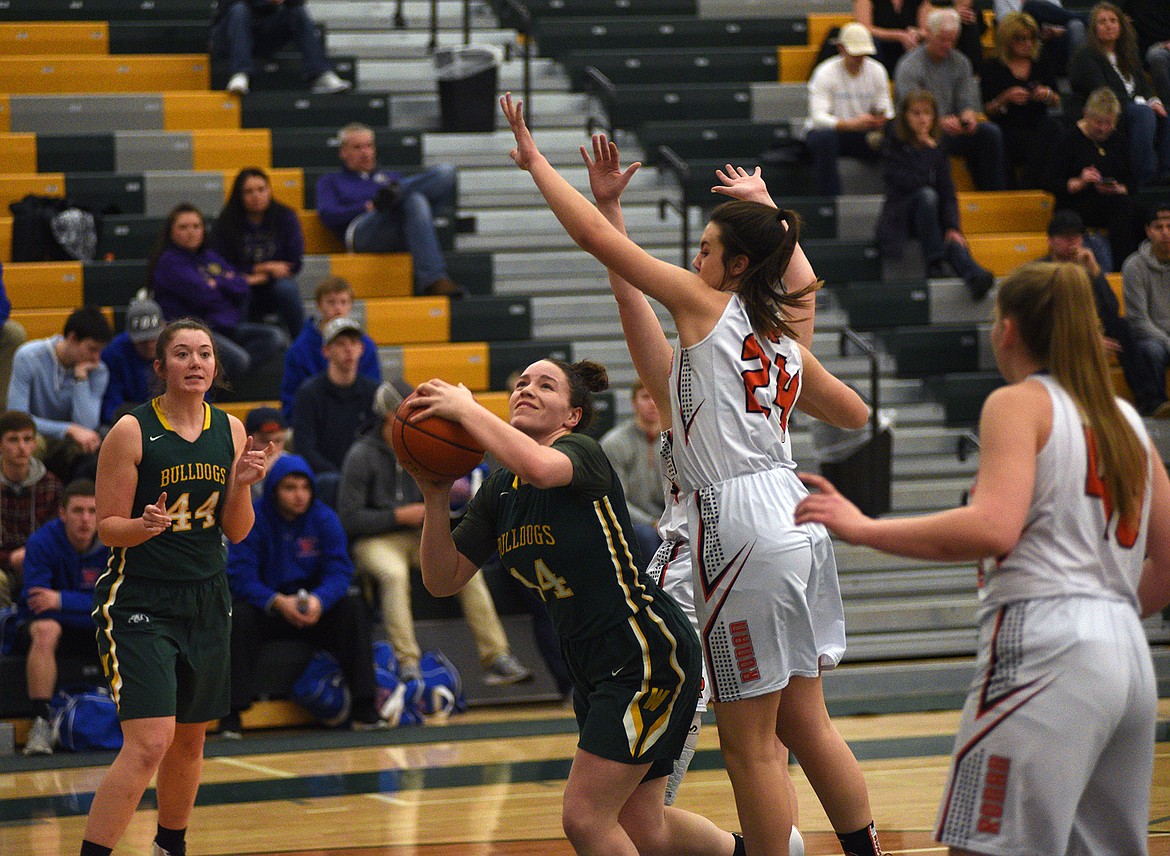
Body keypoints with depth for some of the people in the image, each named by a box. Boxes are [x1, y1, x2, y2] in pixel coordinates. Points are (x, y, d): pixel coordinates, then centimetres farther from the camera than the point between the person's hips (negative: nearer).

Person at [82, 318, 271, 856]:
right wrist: (144, 526, -28)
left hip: (206, 600, 6)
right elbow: (107, 529, -8)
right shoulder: (132, 432, -11)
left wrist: (241, 485, -11)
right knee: (149, 743, -18)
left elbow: (236, 533, 8)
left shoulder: (230, 430, 4)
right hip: (139, 602, -6)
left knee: (190, 740, 15)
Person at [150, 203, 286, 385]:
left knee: (274, 337, -12)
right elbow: (202, 295, -16)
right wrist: (229, 284, 2)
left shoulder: (210, 257, 20)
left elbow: (242, 286, 12)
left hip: (226, 327, 9)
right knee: (238, 359, -32)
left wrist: (218, 284, -6)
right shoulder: (170, 262, -4)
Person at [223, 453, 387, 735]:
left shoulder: (324, 518, -1)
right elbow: (240, 577, -17)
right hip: (265, 610, -2)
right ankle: (232, 715, -30)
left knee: (353, 607, -22)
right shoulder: (251, 519, -10)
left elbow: (340, 571, -9)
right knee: (238, 615, -32)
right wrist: (279, 602, -34)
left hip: (314, 608, 2)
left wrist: (319, 600, -31)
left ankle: (364, 709, -22)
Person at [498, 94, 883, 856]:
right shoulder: (786, 344, 15)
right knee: (805, 724, 16)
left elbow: (596, 237, -5)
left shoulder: (707, 304, -4)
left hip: (744, 529, -8)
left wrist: (535, 160, 4)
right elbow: (858, 415, 30)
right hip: (793, 517, 8)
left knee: (751, 744, -2)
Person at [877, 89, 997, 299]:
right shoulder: (893, 146, 0)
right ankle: (934, 264, -35)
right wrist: (928, 149, -10)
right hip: (898, 219, -3)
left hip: (931, 220, 3)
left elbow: (948, 193, 2)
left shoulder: (939, 148, 10)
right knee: (926, 195, -35)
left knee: (953, 242, -32)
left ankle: (975, 274, -63)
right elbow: (910, 181, -17)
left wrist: (952, 227, -14)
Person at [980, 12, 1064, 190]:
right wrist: (1006, 98, -14)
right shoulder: (993, 67, 6)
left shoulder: (1041, 63, 17)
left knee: (1053, 127, -33)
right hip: (1007, 131, -3)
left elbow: (1056, 103, 20)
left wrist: (1048, 95, -3)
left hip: (1038, 125, 3)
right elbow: (986, 110, 3)